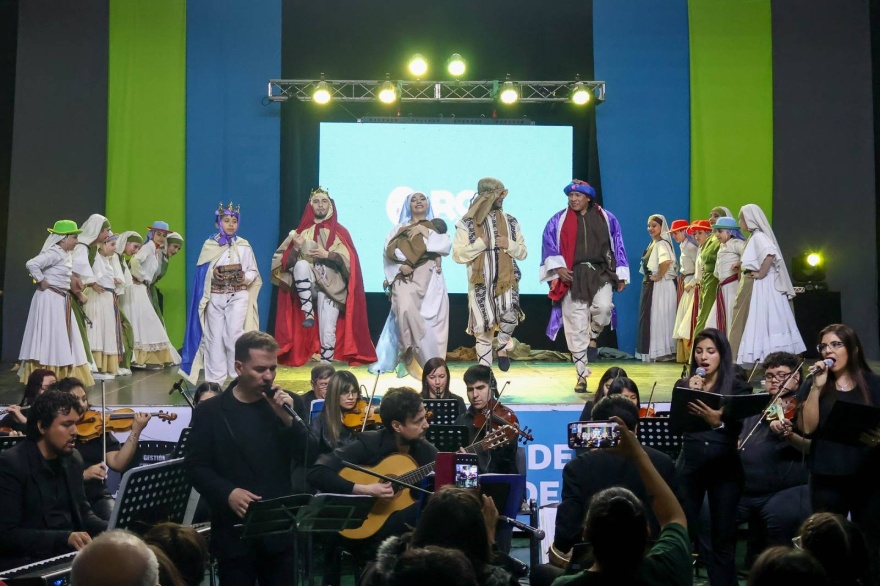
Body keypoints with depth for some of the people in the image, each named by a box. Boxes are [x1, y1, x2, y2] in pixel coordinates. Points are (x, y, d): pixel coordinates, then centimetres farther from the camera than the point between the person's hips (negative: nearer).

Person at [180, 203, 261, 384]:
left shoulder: (244, 246, 2)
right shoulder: (209, 246, 3)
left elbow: (253, 271, 5)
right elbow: (201, 273, 6)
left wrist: (245, 278, -15)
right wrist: (213, 275, -13)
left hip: (238, 296, -2)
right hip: (214, 297, 2)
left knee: (233, 335, -12)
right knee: (214, 337, 3)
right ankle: (214, 379, 10)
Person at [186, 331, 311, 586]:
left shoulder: (283, 404, 6)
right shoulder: (209, 412, -1)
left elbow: (307, 454, -1)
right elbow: (197, 467, -4)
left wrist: (287, 417, -16)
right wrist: (228, 493, -20)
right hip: (234, 529, -2)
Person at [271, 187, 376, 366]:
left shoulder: (339, 232, 8)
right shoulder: (301, 231, 11)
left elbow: (349, 260, -3)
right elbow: (285, 262, 6)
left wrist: (326, 254, -15)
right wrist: (296, 248, -13)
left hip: (331, 287, -1)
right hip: (307, 286, 1)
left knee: (327, 332, -10)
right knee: (302, 265, -31)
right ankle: (308, 313, -25)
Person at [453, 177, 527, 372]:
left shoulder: (510, 222, 8)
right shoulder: (467, 223, -2)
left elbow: (523, 253, 11)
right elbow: (458, 255, -5)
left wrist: (509, 245, -8)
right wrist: (480, 244, -15)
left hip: (506, 280, 1)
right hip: (481, 284, -1)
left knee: (509, 314, -26)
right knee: (483, 330, 3)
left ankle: (503, 347, 5)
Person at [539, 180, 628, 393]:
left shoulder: (606, 219, 8)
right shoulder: (558, 221, 6)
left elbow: (617, 245, 11)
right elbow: (549, 245, 1)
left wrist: (621, 275, 6)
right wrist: (558, 267, -15)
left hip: (600, 274, 0)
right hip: (572, 277, 0)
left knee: (603, 307, -29)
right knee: (576, 329, -2)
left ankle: (593, 338, 4)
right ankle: (581, 376, 8)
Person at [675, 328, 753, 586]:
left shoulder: (738, 388, 1)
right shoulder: (683, 385, 8)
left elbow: (736, 428, -14)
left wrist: (717, 421, -34)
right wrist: (692, 394, -13)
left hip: (725, 467, -1)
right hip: (690, 464, 2)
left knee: (723, 537, 2)